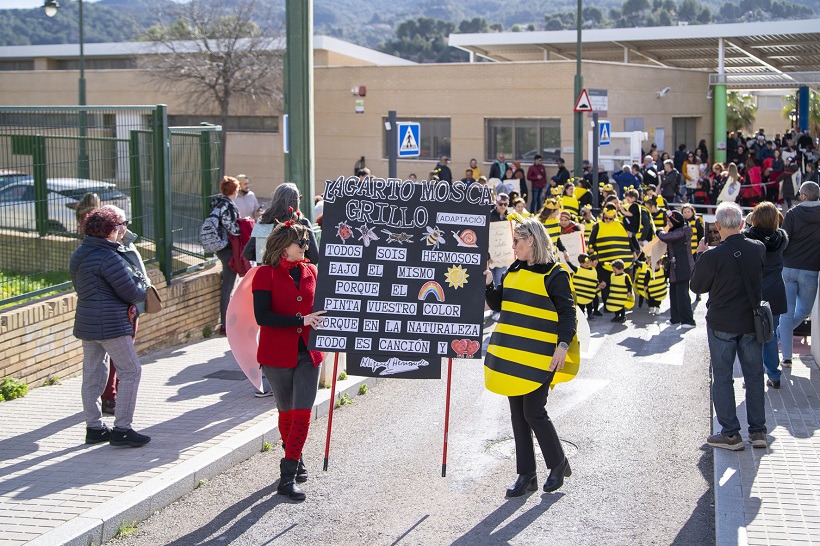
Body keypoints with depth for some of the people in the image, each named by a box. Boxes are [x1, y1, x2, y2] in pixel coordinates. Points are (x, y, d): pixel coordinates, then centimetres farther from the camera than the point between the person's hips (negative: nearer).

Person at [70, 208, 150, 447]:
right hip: (110, 324, -9)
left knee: (92, 375, 13)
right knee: (131, 371, -1)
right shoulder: (108, 257, -18)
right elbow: (131, 293, -17)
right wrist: (142, 289, 7)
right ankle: (122, 429, -2)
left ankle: (94, 428, 19)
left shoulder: (78, 255, 10)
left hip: (86, 324, 9)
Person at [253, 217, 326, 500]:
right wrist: (301, 321, -22)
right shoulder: (266, 273, -8)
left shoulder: (309, 271, 8)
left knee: (303, 413, -5)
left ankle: (288, 476, 1)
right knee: (287, 413, 10)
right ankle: (294, 460, 32)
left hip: (308, 354, 4)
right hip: (277, 354, -4)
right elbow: (262, 316, -18)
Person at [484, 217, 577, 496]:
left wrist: (563, 345, -18)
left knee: (534, 413, -7)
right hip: (511, 354, 7)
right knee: (518, 414, 9)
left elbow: (567, 313, -7)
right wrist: (489, 284, 0)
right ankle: (526, 475, 17)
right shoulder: (514, 270, 13)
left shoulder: (555, 274, -7)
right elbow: (498, 304, 17)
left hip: (539, 356, -7)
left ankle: (558, 464, 16)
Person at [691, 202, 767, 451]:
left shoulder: (711, 256, -20)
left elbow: (697, 287, -5)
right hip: (751, 321, 4)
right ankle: (758, 430, 18)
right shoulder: (758, 249, -8)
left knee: (722, 378, 7)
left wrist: (699, 256, 5)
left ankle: (730, 433, 9)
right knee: (754, 376, 13)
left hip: (721, 324, -3)